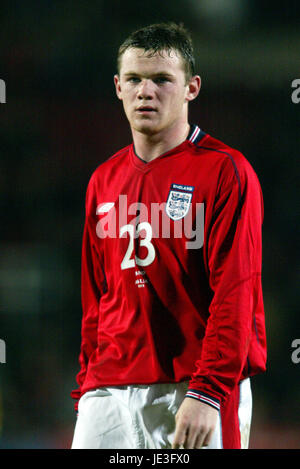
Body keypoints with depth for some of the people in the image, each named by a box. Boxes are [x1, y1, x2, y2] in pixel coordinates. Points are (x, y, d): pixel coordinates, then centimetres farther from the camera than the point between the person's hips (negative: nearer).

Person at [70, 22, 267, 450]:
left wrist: (207, 393, -18)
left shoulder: (226, 172, -3)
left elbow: (236, 295, -11)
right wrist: (87, 388, 14)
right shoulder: (104, 181, 16)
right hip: (110, 391, 5)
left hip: (198, 392, -5)